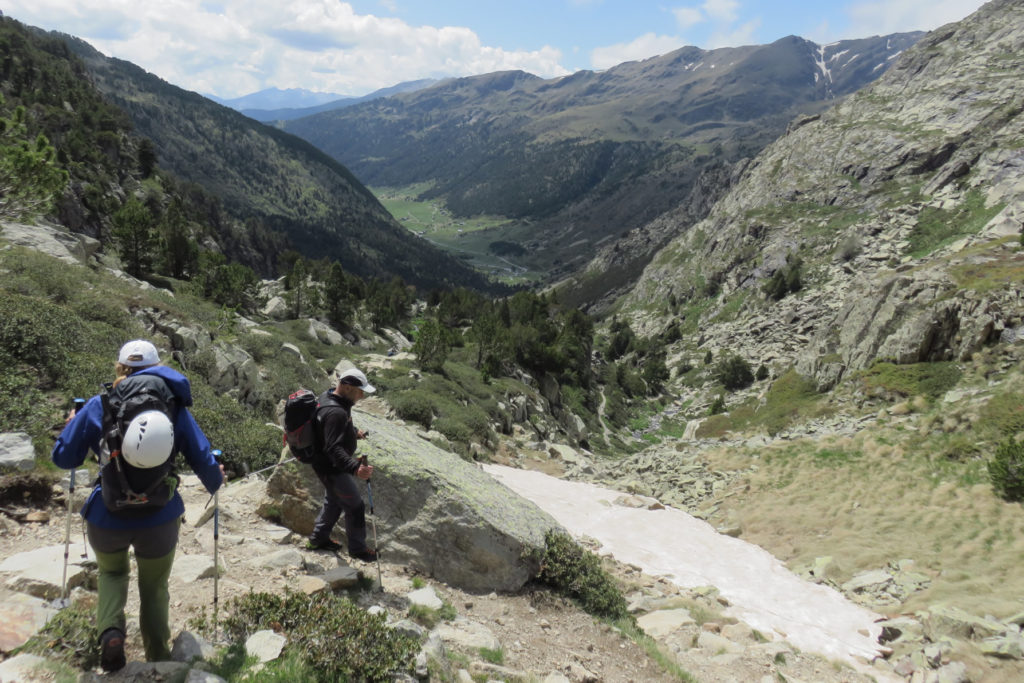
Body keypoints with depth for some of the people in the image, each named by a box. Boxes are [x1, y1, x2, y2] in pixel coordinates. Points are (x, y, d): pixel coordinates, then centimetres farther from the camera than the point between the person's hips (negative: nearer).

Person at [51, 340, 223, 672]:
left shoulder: (98, 406, -3)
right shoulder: (175, 407, -3)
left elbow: (63, 457, 4)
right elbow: (203, 461, -2)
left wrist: (71, 425, 24)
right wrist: (215, 481, 20)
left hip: (107, 519, 0)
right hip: (159, 520, 0)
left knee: (112, 572, 31)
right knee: (154, 588, 25)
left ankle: (110, 632, 5)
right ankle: (158, 663, 31)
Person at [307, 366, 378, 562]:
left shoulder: (328, 396, -2)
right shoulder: (335, 412, -34)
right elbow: (334, 449, -40)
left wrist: (354, 432, 20)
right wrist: (355, 468, -49)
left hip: (326, 464, 10)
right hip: (332, 469, -10)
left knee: (333, 501, 28)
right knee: (355, 507, 4)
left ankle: (319, 538, 46)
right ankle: (358, 549, 22)